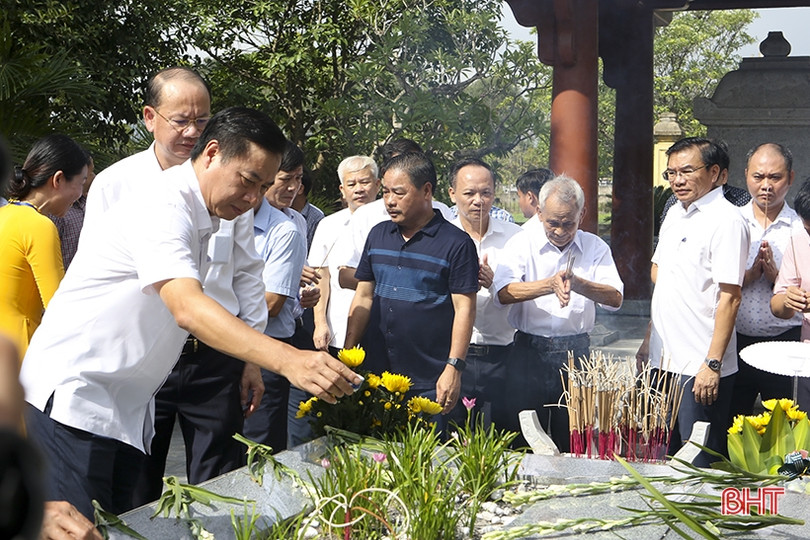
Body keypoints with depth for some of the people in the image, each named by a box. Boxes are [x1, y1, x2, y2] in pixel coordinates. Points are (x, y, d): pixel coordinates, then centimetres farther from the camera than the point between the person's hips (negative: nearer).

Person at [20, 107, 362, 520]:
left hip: (125, 410, 9)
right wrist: (287, 360, -43)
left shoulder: (204, 221, 12)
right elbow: (188, 309, -34)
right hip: (72, 399, -9)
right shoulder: (162, 206, -19)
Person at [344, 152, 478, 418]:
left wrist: (454, 368, -15)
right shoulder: (378, 234, 11)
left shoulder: (457, 243, -6)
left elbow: (464, 309, -9)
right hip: (378, 375, 5)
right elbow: (363, 297, 13)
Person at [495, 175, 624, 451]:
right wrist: (550, 285, -28)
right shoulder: (522, 243, 1)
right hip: (529, 352, -1)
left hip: (576, 352, 1)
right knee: (523, 445, 3)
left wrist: (577, 283, -24)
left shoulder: (595, 247, 6)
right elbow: (504, 293, -14)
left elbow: (615, 298, -7)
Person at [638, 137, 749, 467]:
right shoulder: (674, 214, 13)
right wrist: (650, 340, 19)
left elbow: (730, 298, -17)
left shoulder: (726, 221, -12)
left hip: (700, 368, -8)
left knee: (700, 464, 0)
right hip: (664, 360, 8)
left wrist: (712, 364, -21)